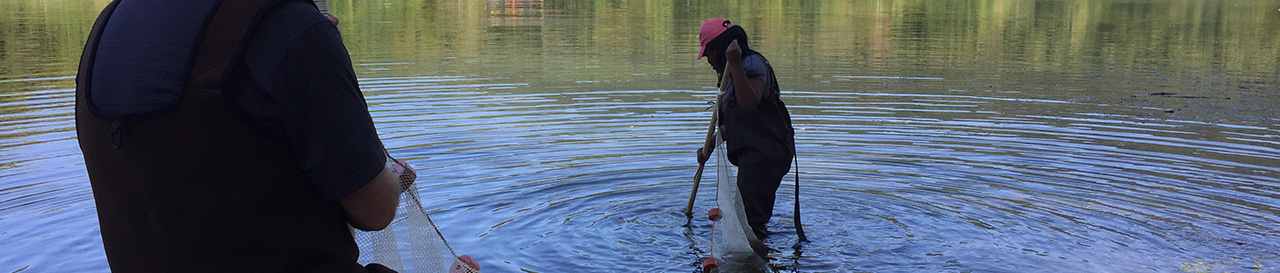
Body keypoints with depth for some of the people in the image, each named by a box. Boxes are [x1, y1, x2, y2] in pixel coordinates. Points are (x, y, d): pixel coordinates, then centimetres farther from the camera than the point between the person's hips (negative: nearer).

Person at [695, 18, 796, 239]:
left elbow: (749, 103, -34)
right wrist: (710, 147, 18)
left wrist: (735, 65, -33)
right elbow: (732, 123, 24)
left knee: (750, 217, -13)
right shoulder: (736, 71, 18)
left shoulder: (752, 64, -14)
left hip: (765, 153, -11)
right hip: (753, 154, 11)